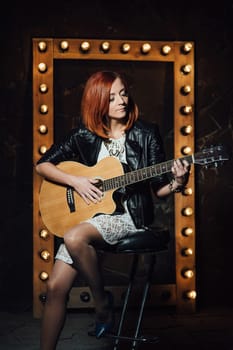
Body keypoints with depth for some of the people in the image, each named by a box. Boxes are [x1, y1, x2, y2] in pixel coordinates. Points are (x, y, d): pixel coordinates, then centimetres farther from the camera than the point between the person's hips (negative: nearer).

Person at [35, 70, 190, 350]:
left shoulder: (146, 133, -1)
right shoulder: (84, 134, 4)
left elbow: (159, 188, 2)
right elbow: (42, 165, 7)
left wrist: (177, 183, -20)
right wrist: (75, 181, -7)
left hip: (129, 214, -3)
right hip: (87, 212, 3)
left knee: (74, 238, -32)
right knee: (56, 287, -11)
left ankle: (103, 303, -9)